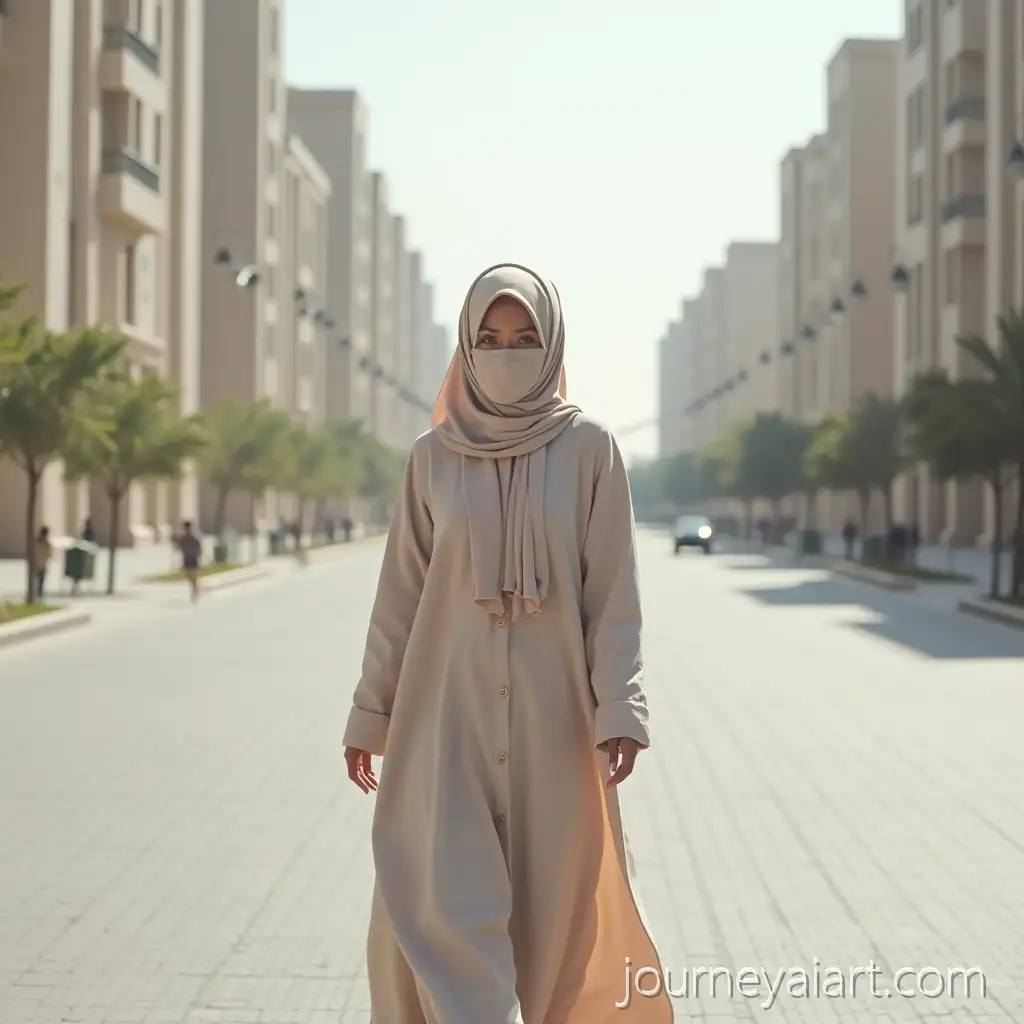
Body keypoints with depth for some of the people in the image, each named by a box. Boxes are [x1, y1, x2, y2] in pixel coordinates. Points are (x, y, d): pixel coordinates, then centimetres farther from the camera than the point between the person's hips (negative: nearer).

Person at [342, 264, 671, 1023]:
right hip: (450, 711, 1)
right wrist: (370, 716, 7)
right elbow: (401, 593, 8)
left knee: (544, 907, 7)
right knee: (448, 907, -7)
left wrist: (620, 711, -12)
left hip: (552, 712, -1)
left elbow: (614, 591, -3)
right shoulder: (434, 456, 4)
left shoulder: (589, 449, -1)